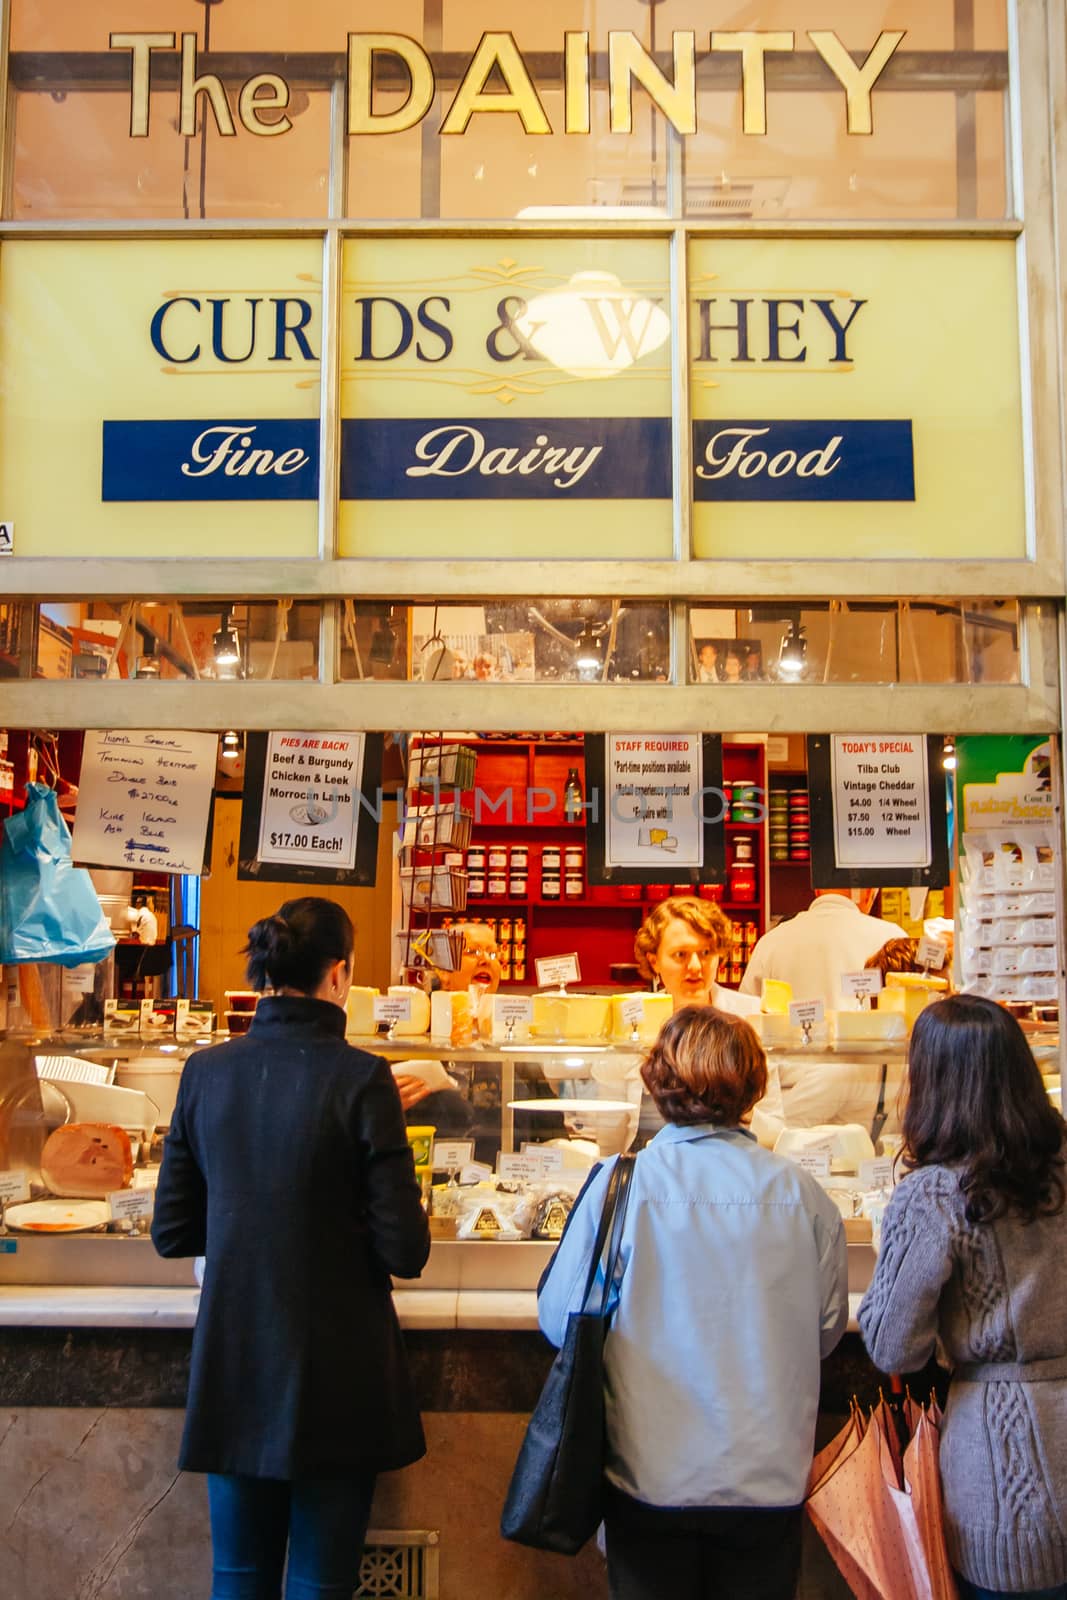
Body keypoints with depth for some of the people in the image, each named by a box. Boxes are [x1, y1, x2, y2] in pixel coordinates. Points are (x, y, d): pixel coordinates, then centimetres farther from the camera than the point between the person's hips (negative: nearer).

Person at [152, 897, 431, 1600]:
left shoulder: (206, 1071, -4)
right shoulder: (360, 1078, -17)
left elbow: (173, 1233, 4)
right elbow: (405, 1251, -15)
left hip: (232, 1364, 4)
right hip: (335, 1374, -4)